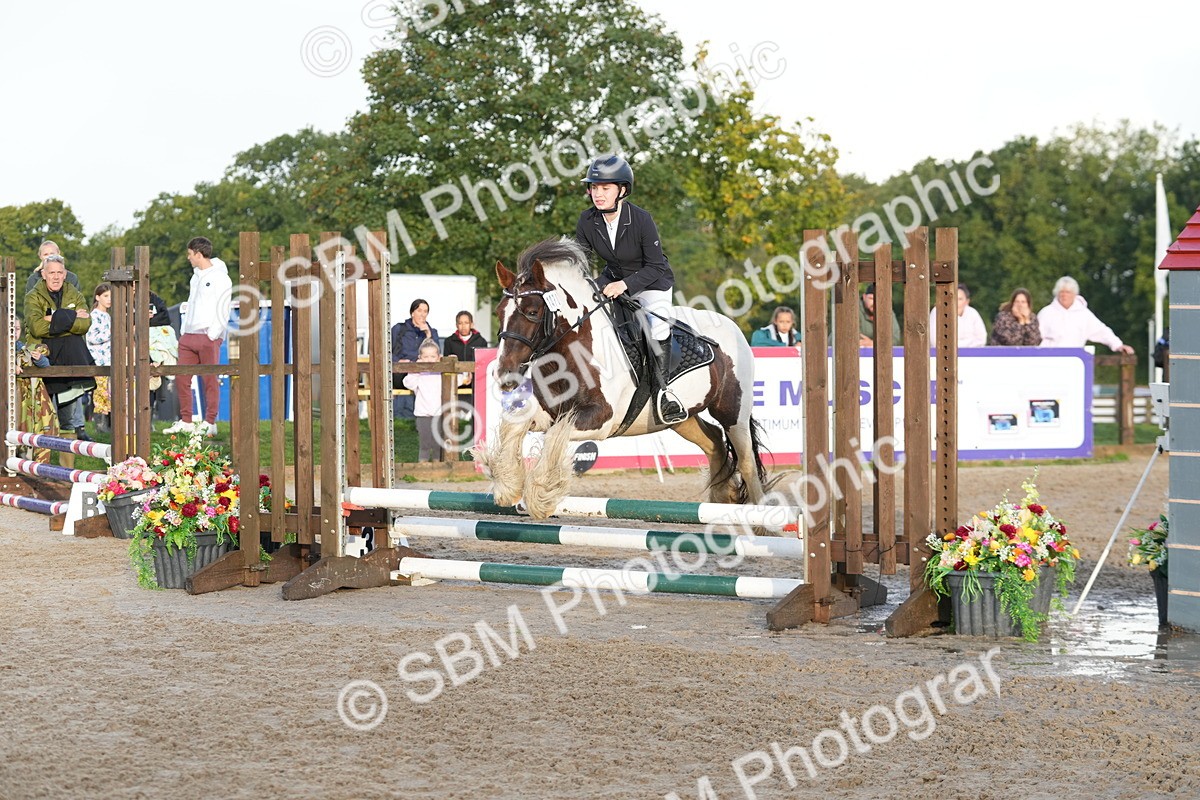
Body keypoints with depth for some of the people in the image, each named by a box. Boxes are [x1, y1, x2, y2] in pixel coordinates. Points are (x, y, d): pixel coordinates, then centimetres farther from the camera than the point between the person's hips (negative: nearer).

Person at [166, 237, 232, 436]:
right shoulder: (196, 277, 19)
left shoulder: (220, 277, -6)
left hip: (208, 337, -8)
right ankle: (185, 421, 10)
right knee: (181, 379, 4)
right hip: (189, 336, 8)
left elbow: (222, 312, -11)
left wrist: (213, 334, -17)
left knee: (210, 381, -3)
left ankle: (210, 423, 2)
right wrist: (184, 331, 15)